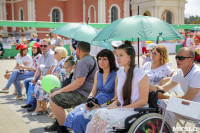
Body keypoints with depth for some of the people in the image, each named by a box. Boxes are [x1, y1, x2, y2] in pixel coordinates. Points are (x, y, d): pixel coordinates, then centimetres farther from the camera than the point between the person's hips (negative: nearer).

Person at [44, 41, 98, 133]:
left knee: (53, 100, -21)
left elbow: (79, 82, -25)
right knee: (52, 93, 18)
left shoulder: (84, 61, -16)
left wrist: (61, 90, -17)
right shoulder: (90, 59, 19)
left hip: (83, 95, -11)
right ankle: (57, 123, 21)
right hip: (79, 91, 11)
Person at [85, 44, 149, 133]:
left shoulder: (141, 75, -8)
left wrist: (122, 108, -13)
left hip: (135, 111, -6)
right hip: (121, 110, 6)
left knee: (105, 118, -28)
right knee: (99, 113, -24)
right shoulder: (119, 74, 13)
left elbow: (143, 101, -9)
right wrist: (114, 104, -3)